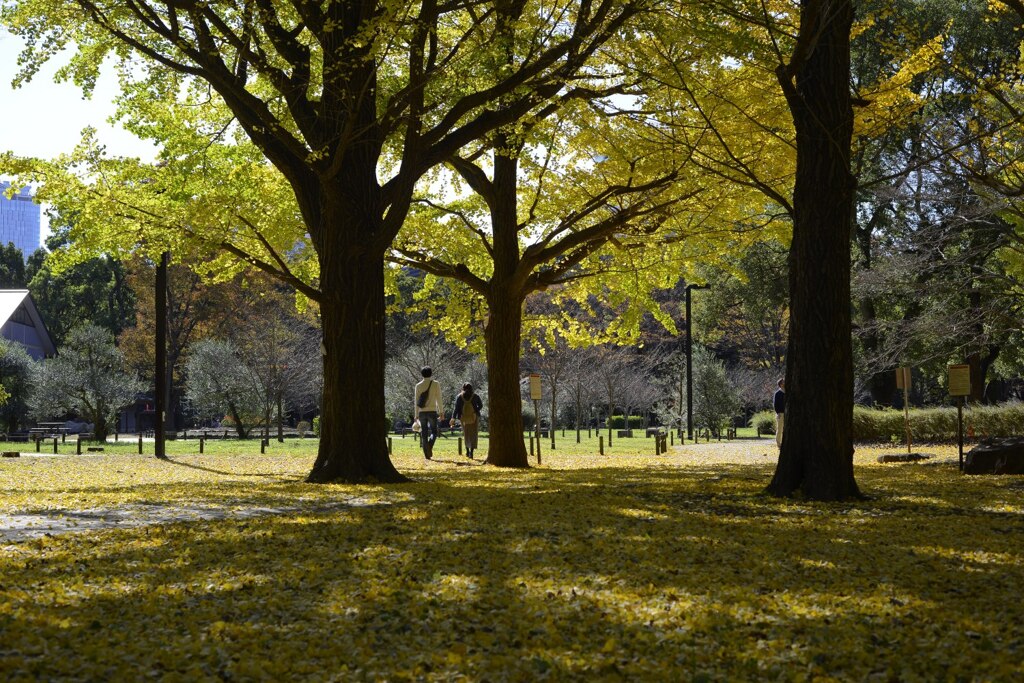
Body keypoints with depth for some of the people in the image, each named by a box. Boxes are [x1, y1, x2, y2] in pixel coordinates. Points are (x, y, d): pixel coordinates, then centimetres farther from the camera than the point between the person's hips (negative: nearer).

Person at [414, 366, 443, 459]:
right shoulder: (436, 384, -2)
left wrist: (416, 415, 8)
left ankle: (427, 454, 4)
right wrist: (441, 412, -1)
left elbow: (416, 401, 4)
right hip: (432, 412, -2)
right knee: (433, 432, 8)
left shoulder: (418, 385, 4)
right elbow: (439, 399, -5)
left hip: (422, 412, 2)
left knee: (424, 433, 8)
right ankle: (429, 445, -23)